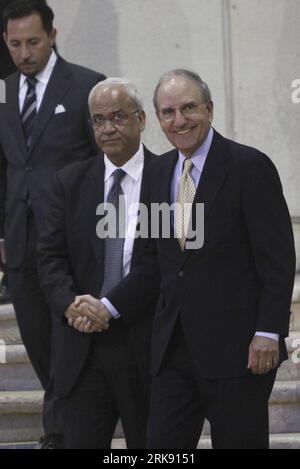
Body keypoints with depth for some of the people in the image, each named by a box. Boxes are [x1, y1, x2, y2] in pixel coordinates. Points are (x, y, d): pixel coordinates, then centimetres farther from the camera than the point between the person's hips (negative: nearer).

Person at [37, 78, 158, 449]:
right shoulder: (70, 182, 8)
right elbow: (51, 255, 6)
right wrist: (69, 304, -13)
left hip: (148, 346, -2)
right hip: (84, 347, 3)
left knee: (149, 445, 8)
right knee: (80, 441, 2)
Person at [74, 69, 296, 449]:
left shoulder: (250, 166, -8)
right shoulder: (160, 171, 12)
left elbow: (277, 259, -10)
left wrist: (269, 332, -16)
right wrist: (111, 305, 4)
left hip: (236, 346, -6)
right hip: (174, 346, 6)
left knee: (238, 442, 1)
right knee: (162, 445, 3)